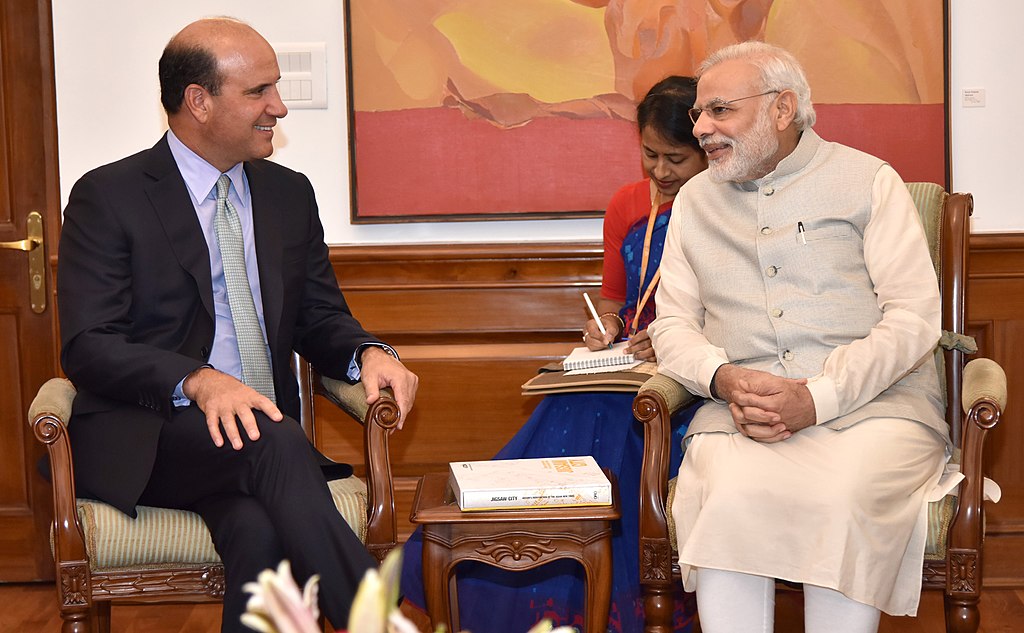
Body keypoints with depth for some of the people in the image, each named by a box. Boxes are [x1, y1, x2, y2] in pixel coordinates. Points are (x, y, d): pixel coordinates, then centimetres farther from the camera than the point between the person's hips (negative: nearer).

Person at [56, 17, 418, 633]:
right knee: (276, 444, -35)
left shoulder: (290, 194, 16)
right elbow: (89, 346, -9)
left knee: (261, 531, -33)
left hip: (265, 434, 4)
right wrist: (198, 381, -27)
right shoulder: (108, 197, -1)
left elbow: (320, 317, 19)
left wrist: (367, 353, -6)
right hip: (143, 440, -4)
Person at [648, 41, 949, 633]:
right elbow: (673, 323, 16)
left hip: (871, 402, -2)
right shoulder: (695, 200, 19)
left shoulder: (868, 180, 6)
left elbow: (914, 318, -2)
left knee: (846, 501, -34)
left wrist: (818, 397, -16)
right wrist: (724, 379, -8)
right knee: (730, 499, -31)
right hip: (741, 407, 2)